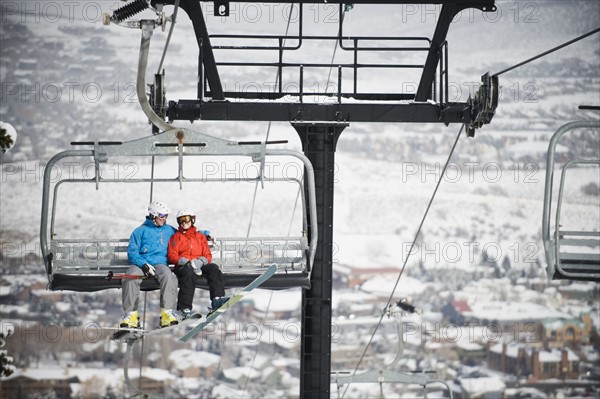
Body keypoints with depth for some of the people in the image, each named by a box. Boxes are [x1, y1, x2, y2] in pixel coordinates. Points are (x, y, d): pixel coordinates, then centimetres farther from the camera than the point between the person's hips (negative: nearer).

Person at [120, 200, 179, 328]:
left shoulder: (169, 230, 23)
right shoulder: (141, 231, 12)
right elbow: (132, 252, 3)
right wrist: (143, 264, -14)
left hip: (160, 264, 1)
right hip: (140, 264, -1)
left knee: (168, 276, -34)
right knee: (130, 278, -33)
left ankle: (167, 313, -35)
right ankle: (130, 314, -28)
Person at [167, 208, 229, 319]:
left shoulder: (200, 236, 24)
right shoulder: (176, 237, 19)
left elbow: (208, 255, 14)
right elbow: (172, 256, 4)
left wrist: (201, 261, -12)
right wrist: (186, 262, -15)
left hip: (199, 265, 3)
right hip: (182, 267, -3)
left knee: (213, 268, -27)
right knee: (189, 273, -38)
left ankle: (217, 299, -42)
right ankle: (184, 309, -46)